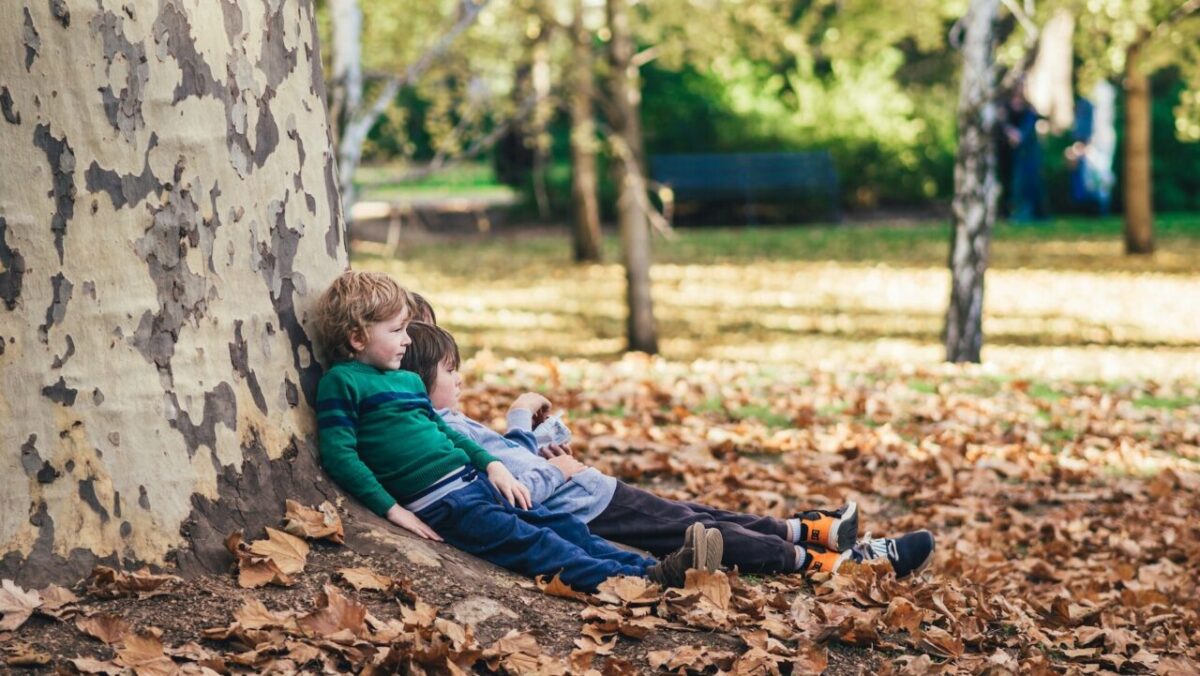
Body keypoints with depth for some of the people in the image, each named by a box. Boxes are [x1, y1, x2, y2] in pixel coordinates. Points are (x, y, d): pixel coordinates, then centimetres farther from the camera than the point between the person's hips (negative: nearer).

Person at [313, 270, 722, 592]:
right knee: (528, 542, -21)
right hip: (437, 503, -9)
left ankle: (650, 568, -13)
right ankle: (637, 581, -33)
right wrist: (392, 509, -16)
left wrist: (492, 464, 14)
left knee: (562, 526, -4)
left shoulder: (408, 381, 21)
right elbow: (339, 455, -11)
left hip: (471, 481, 9)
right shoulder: (342, 382, -4)